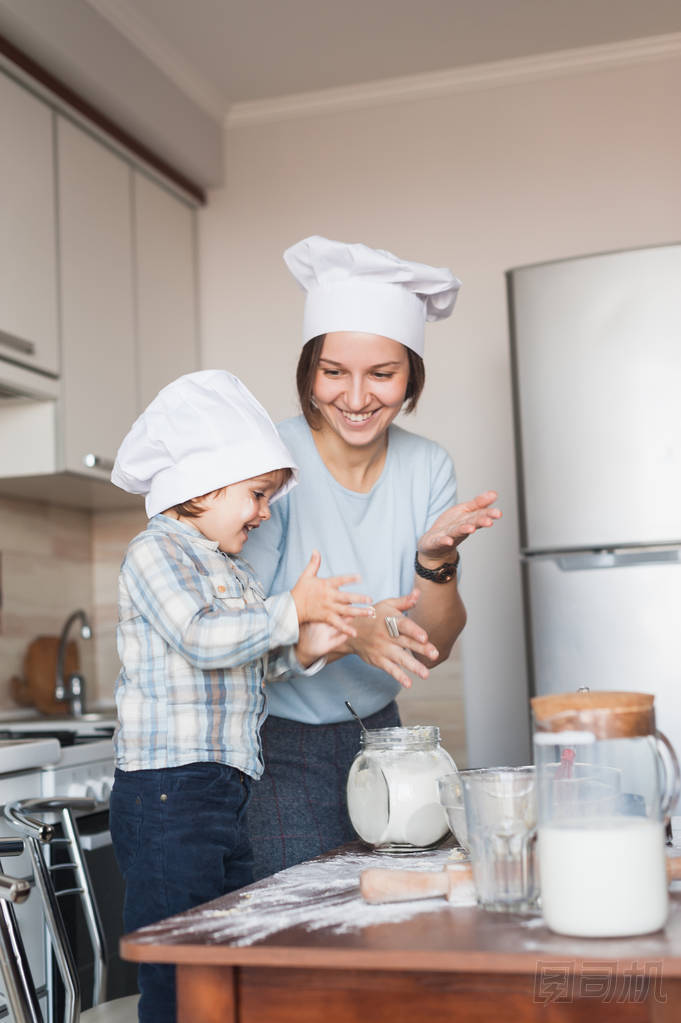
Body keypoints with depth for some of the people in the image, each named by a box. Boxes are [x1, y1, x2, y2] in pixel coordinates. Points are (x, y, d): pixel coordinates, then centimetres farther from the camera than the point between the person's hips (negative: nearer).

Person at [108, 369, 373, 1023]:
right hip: (167, 792, -9)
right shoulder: (156, 551, -8)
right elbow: (203, 638, -22)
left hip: (229, 793, 9)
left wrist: (304, 651, 3)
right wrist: (292, 609, -15)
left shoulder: (234, 571, 20)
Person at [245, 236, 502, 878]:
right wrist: (347, 634, -34)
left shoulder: (428, 468, -2)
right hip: (280, 747, -4)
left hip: (378, 732, 4)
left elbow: (432, 649, -3)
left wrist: (436, 558, -22)